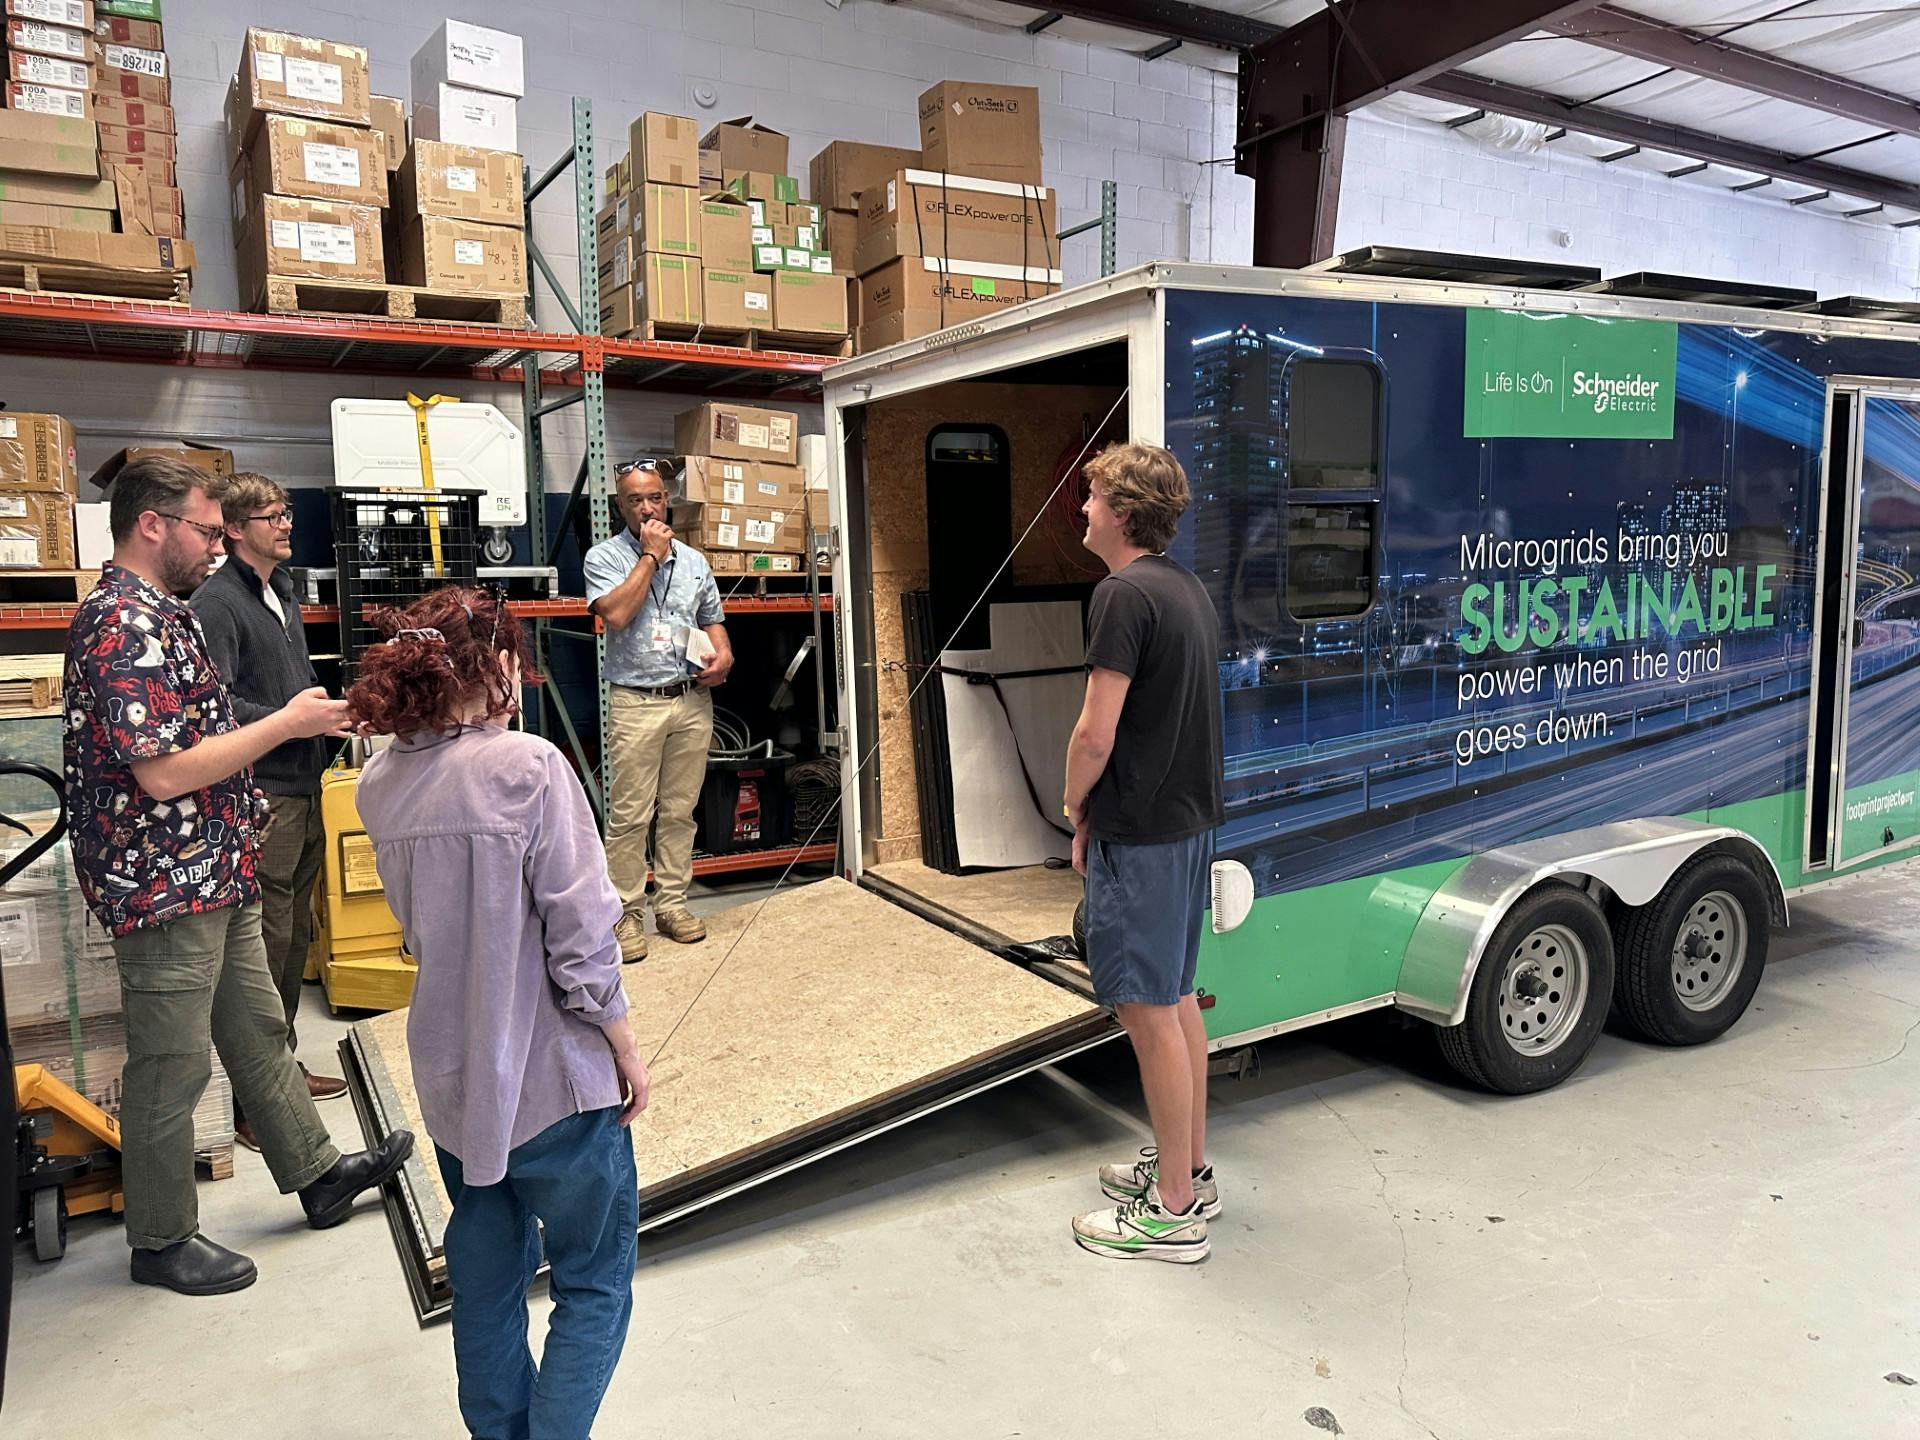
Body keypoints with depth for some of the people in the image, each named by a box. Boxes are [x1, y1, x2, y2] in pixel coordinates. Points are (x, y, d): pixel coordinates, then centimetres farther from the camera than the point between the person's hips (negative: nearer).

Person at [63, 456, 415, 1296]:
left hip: (217, 877, 10)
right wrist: (288, 724, -20)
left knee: (258, 1032, 19)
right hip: (165, 888, -10)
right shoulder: (123, 626, -21)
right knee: (171, 1068, 5)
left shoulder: (161, 614, 12)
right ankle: (161, 1241, 22)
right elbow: (163, 772, -27)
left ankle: (317, 1175, 33)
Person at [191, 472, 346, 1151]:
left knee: (296, 934, 16)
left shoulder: (283, 593, 16)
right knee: (267, 941, -5)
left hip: (304, 788, 9)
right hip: (262, 795, -9)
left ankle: (284, 1063, 30)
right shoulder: (218, 601, -12)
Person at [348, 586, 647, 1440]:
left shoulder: (381, 783, -2)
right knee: (595, 1280, 12)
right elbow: (582, 943, -19)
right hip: (552, 1078, -6)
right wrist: (627, 1048, -7)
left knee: (485, 1278, 23)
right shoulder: (527, 767, -21)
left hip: (450, 1076, 6)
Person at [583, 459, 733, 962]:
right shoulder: (605, 557, 0)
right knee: (630, 816, -2)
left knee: (679, 811, 9)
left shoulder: (694, 560, 14)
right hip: (636, 703, -4)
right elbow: (617, 613, -17)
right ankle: (626, 913, 7)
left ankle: (672, 903, 19)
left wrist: (723, 656, -1)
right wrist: (650, 555, -10)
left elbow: (713, 621, 20)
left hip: (692, 700, 4)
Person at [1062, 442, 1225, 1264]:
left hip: (1139, 833, -10)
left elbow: (1096, 734, -21)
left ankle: (1172, 1212, 10)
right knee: (1176, 997, 18)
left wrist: (1077, 807, -2)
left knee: (1148, 1010, -1)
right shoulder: (1190, 590, 12)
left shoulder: (1124, 595, -18)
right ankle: (1187, 1168, 31)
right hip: (1188, 819, 10)